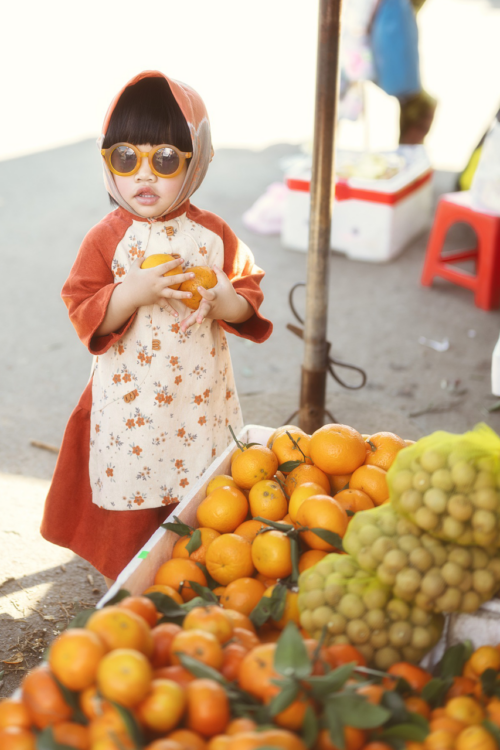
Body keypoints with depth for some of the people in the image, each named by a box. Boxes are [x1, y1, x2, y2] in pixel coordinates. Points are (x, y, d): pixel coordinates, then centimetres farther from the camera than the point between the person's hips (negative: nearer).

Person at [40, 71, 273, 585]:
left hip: (200, 398, 2)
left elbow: (249, 295, 4)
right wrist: (135, 291, -25)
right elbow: (84, 315, -10)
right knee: (133, 498, 9)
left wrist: (226, 303, -19)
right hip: (131, 403, -1)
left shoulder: (213, 234, -2)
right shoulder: (107, 238, -7)